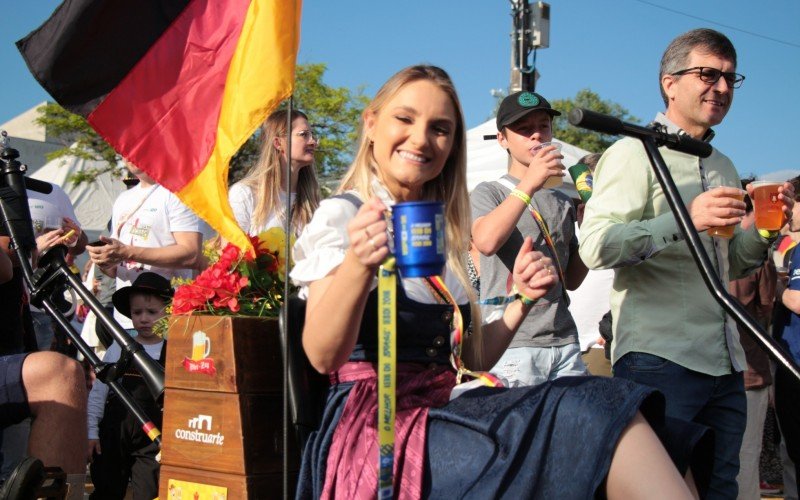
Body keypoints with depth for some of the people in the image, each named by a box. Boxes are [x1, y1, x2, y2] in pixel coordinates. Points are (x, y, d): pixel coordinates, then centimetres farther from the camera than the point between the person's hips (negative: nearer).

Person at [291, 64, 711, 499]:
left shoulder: (443, 231, 19)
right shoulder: (342, 214, -2)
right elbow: (323, 356, -17)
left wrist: (521, 300, 1)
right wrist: (358, 264, -33)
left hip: (439, 414, 7)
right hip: (374, 428, -7)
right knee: (593, 413, -25)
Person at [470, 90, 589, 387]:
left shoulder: (563, 203, 20)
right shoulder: (489, 193, 2)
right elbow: (486, 242, -21)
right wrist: (530, 184, -23)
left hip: (565, 341, 6)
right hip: (513, 344, -6)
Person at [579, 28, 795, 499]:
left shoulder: (723, 167, 20)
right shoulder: (635, 152, -4)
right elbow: (595, 246, -17)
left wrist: (765, 228, 6)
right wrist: (685, 219, -26)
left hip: (724, 364, 8)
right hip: (658, 359, -7)